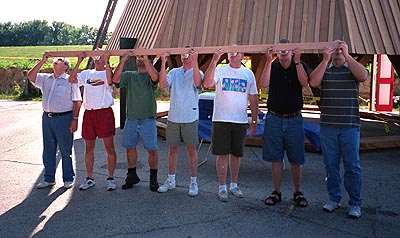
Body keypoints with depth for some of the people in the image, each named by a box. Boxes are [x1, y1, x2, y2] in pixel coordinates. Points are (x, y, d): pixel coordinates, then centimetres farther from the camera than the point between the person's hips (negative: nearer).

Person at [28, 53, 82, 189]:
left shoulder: (70, 80, -2)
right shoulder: (45, 79, 14)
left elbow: (77, 102, -5)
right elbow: (31, 76, -1)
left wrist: (75, 119, -12)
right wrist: (43, 61, -3)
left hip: (64, 118, -5)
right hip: (47, 117, 5)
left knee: (66, 150, 2)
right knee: (48, 150, 10)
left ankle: (68, 179, 13)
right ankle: (49, 179, 21)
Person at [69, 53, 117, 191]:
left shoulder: (107, 73, 0)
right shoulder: (87, 73, 13)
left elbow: (110, 80, -23)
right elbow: (72, 79, 1)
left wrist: (106, 61, -21)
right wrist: (79, 62, -2)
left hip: (105, 112, -5)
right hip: (89, 113, 5)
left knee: (109, 147, 0)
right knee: (89, 148, 11)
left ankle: (111, 178, 11)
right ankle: (89, 178, 22)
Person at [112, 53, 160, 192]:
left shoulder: (151, 76, 2)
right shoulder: (129, 75, 11)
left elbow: (155, 77, -22)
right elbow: (115, 79, -7)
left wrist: (146, 60, -25)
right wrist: (123, 61, -14)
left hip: (148, 119, -3)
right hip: (131, 118, 4)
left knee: (152, 149, -1)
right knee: (130, 147, 10)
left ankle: (153, 178, 12)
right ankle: (132, 176, 25)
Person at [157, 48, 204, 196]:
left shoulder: (197, 72, -1)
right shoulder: (174, 72, 8)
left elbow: (198, 83, -25)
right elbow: (162, 84, -10)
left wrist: (194, 61, -31)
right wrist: (163, 63, -16)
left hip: (190, 118, -3)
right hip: (173, 117, 3)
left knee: (191, 149, 3)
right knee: (173, 149, 11)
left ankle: (193, 182, 14)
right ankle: (170, 181, 23)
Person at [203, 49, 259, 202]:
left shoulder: (248, 74, 7)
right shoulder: (219, 70, -1)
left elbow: (253, 99, 10)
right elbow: (207, 84, -21)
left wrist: (254, 121, 7)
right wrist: (214, 61, -26)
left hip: (240, 121, 3)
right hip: (221, 120, -3)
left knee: (236, 154, 13)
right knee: (222, 154, 1)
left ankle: (234, 185, 28)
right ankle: (222, 187, 13)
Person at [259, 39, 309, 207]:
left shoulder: (300, 66, 4)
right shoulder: (272, 66, 4)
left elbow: (304, 83, -16)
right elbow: (263, 84, -14)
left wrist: (297, 61, -21)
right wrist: (268, 61, -19)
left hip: (294, 119, 0)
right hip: (274, 119, 1)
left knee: (296, 159, 5)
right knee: (275, 158, 6)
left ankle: (298, 193, 19)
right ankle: (276, 192, 18)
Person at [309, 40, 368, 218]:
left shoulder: (354, 68, 6)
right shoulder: (324, 69, 9)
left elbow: (363, 76, -17)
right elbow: (313, 82, -10)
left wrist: (346, 55, -19)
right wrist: (325, 60, -13)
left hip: (350, 125, -2)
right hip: (328, 125, 2)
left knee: (352, 165, 3)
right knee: (331, 164, 9)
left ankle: (355, 204, 13)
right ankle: (334, 199, 22)